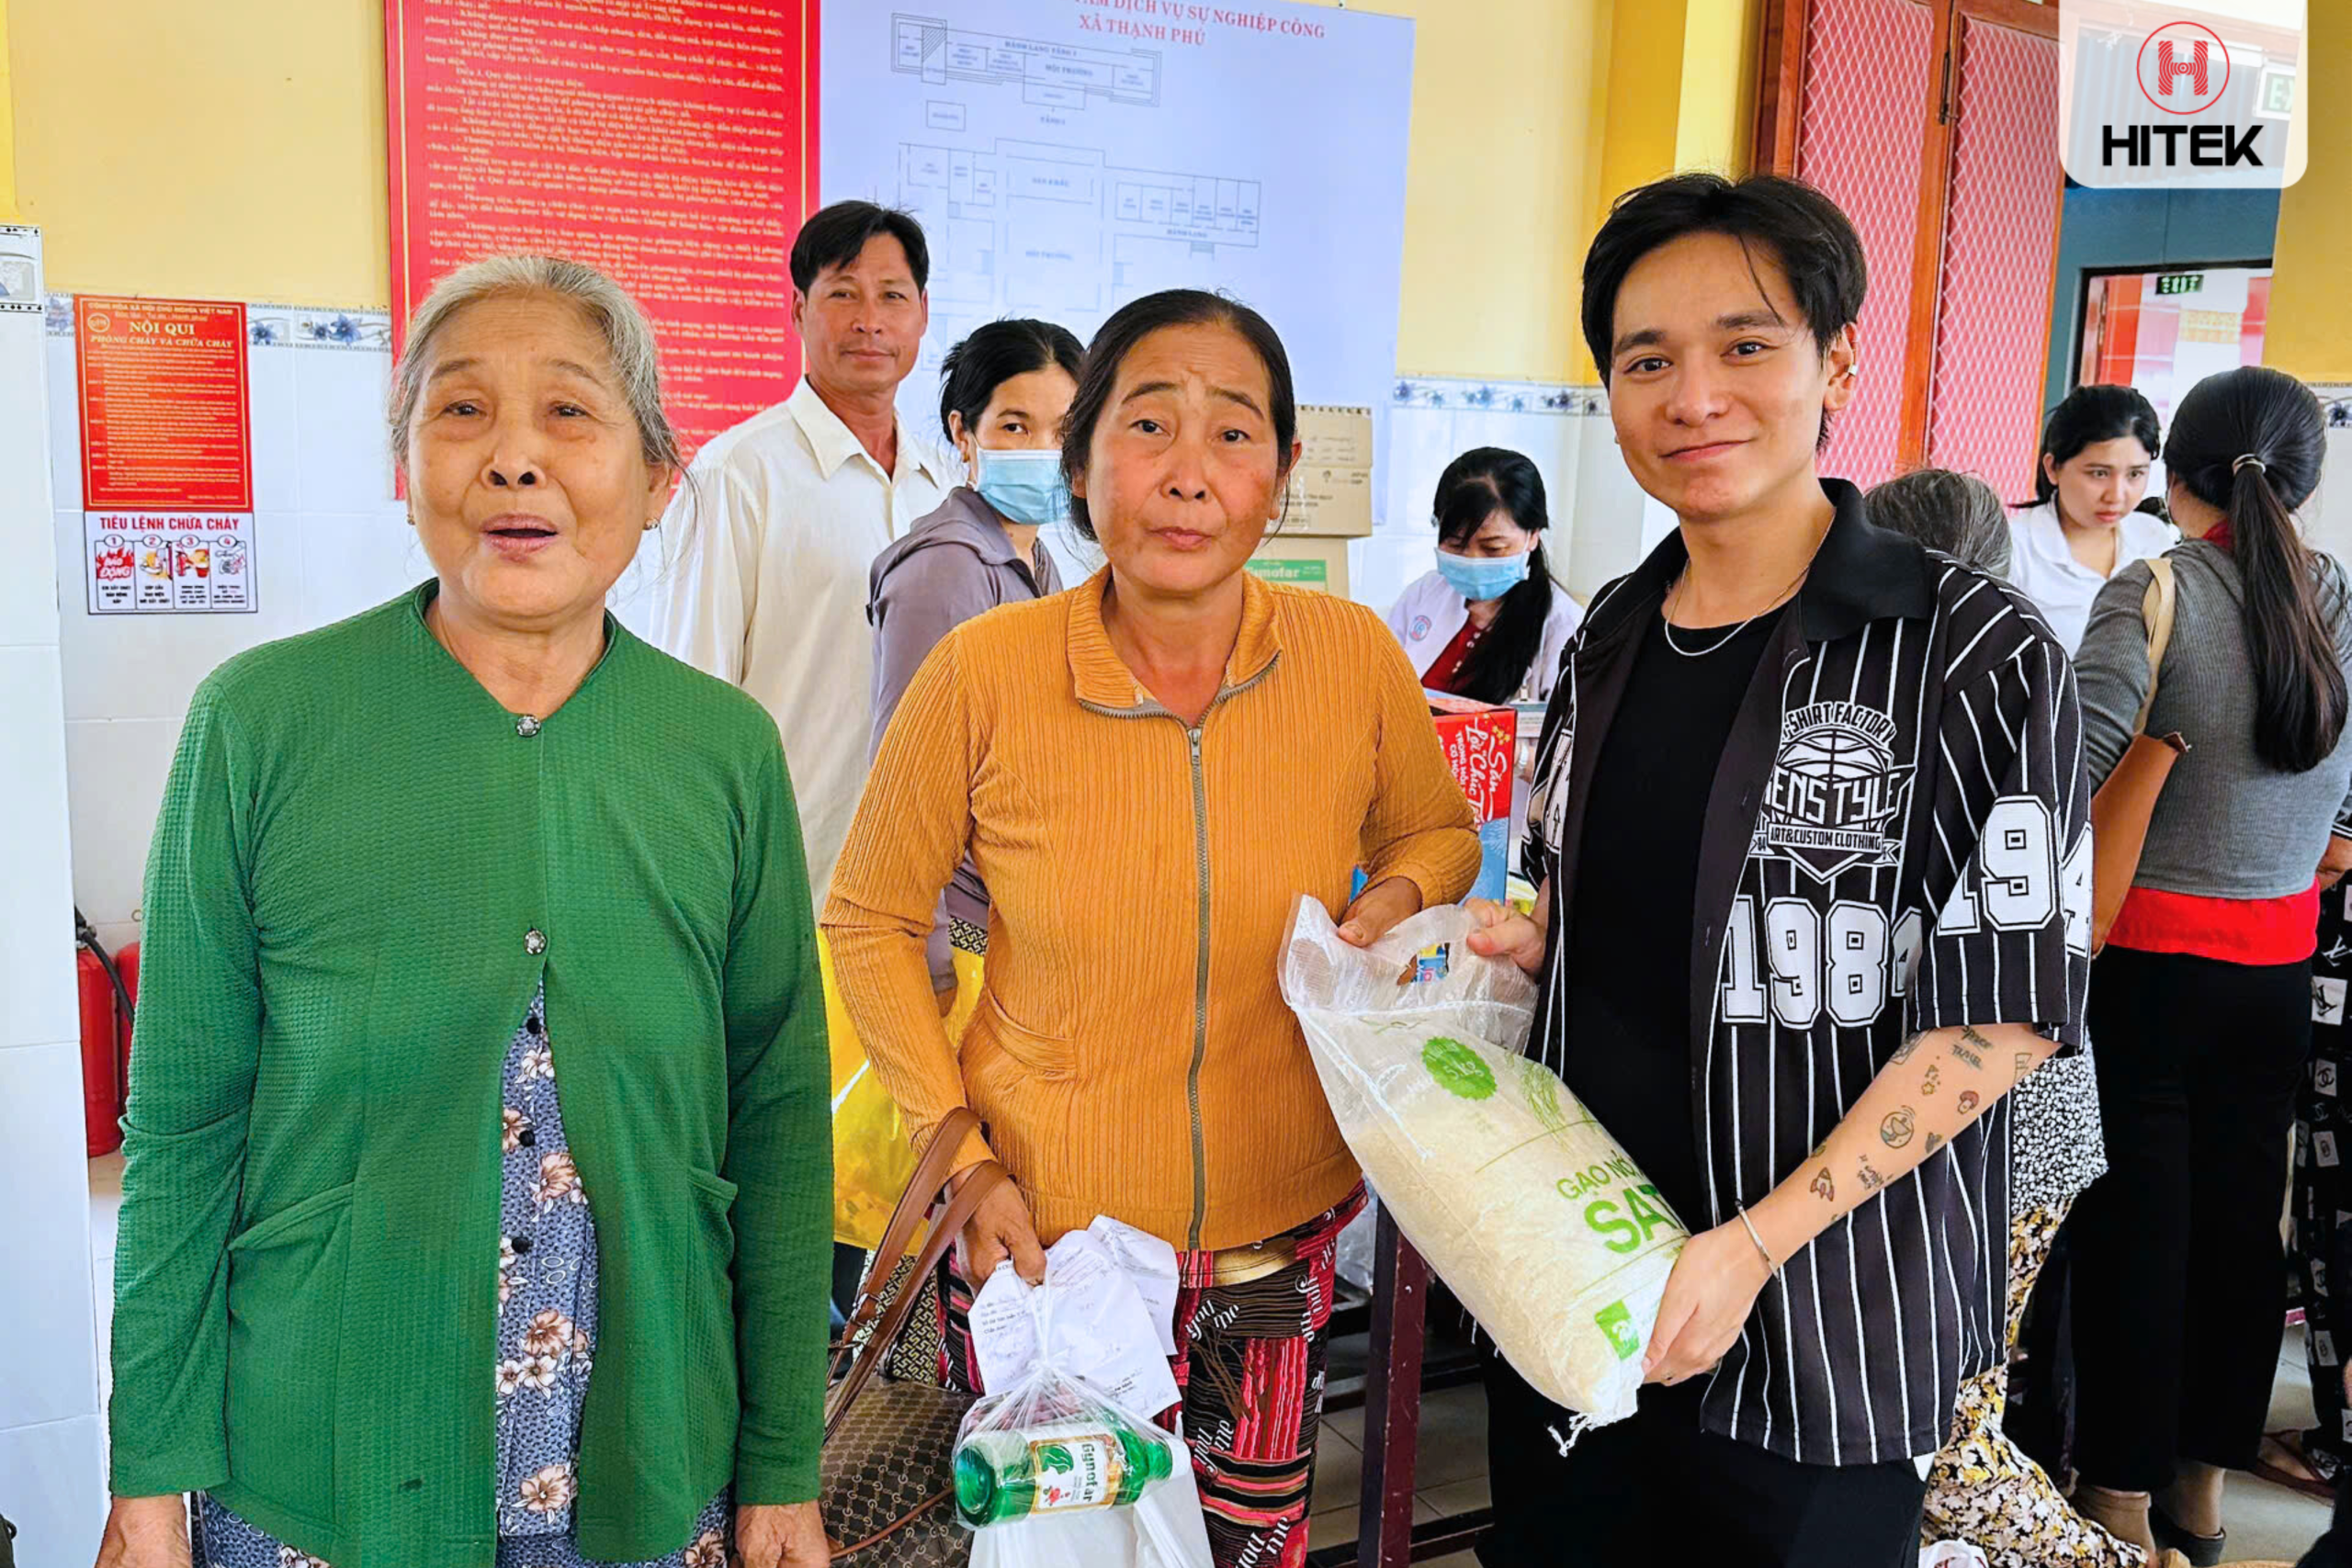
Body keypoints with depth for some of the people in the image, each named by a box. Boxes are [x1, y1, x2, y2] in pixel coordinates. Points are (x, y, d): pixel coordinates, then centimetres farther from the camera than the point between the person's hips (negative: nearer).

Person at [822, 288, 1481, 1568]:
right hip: (1040, 1234, -1)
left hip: (1282, 1236, 2)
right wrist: (957, 1151, -7)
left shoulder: (1353, 655, -9)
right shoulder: (985, 672, -14)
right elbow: (869, 922, -1)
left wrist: (1395, 903, -11)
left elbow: (1435, 835, 11)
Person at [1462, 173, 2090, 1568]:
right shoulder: (1613, 637, 6)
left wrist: (1756, 1242, -20)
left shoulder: (1976, 658, -13)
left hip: (1823, 1342, -5)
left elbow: (2006, 1011, -15)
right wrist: (1512, 933, -3)